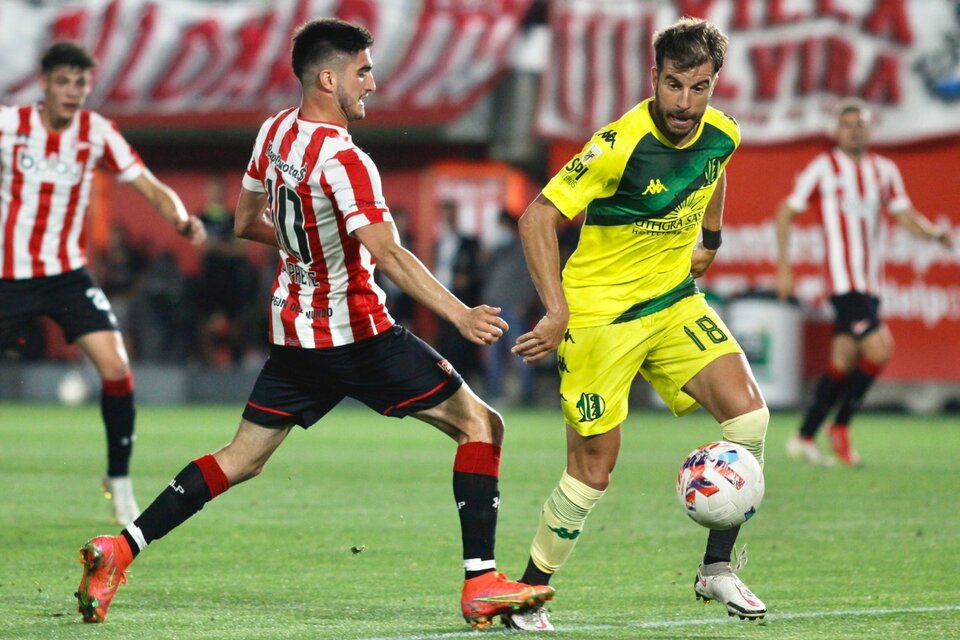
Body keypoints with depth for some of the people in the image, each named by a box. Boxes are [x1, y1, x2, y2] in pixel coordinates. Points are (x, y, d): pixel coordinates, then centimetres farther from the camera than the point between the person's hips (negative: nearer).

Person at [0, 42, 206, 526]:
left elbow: (150, 186, -7)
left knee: (116, 367, -13)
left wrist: (180, 219, -26)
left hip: (67, 273, 1)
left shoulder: (97, 133, -4)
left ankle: (119, 481, 3)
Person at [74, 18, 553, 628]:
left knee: (242, 458, 15)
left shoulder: (277, 131, 4)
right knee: (480, 425, -1)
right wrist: (461, 315, -35)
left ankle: (120, 548, 6)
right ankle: (481, 583, -9)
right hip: (357, 331, -8)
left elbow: (247, 222, 18)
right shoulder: (343, 159, -20)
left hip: (294, 327, 8)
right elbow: (389, 255, -30)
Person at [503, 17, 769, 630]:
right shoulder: (621, 145, -25)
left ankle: (718, 568, -3)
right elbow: (537, 219, -22)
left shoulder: (721, 134, -5)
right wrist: (558, 311, -28)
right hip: (600, 314, -6)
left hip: (675, 302, 6)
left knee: (748, 411, -14)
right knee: (594, 469, -5)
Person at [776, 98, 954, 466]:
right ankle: (841, 426, -1)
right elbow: (786, 213, 2)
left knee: (843, 360, 6)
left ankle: (804, 438, 15)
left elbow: (905, 215, 10)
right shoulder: (823, 168, -2)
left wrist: (936, 233, -11)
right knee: (878, 350, -17)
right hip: (842, 280, -6)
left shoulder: (884, 171, 12)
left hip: (870, 281, 6)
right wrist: (783, 267, -4)